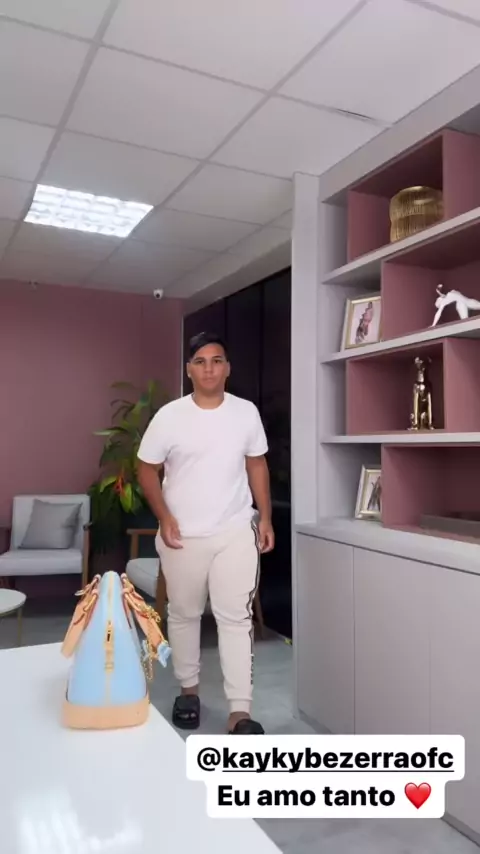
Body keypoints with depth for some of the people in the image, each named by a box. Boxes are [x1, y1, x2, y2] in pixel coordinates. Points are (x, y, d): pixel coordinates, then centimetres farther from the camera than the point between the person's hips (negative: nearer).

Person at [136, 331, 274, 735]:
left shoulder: (247, 412, -1)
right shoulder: (169, 416, -7)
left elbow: (257, 465, 8)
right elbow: (147, 470, 1)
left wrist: (265, 517, 2)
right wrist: (164, 517, -10)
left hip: (236, 533, 0)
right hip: (184, 535, 0)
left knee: (236, 617, -1)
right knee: (184, 614, 14)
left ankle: (240, 712, 6)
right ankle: (189, 689, 35)